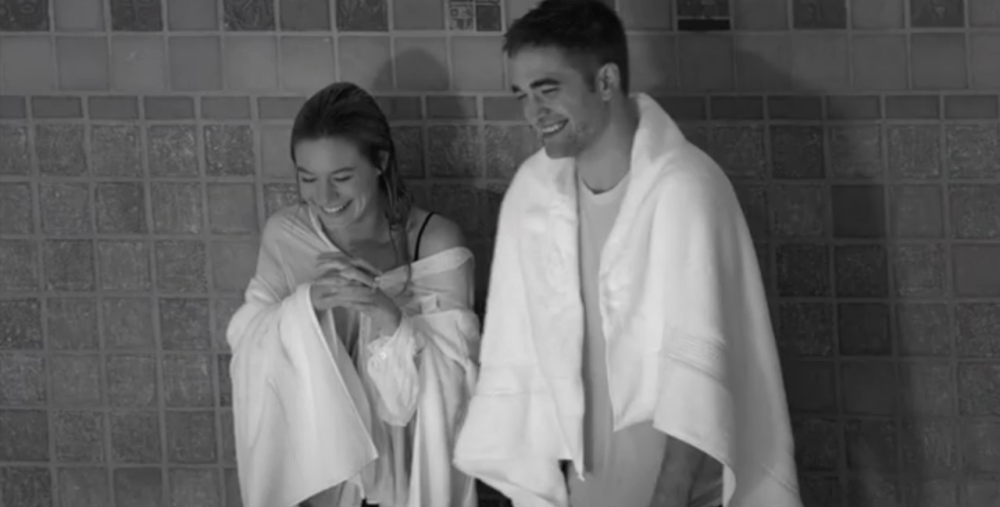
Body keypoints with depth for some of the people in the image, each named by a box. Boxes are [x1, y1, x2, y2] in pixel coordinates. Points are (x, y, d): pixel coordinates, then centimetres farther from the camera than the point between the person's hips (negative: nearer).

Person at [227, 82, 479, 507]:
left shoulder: (434, 242, -13)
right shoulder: (283, 235, -4)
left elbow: (449, 383, -14)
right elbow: (249, 354, -9)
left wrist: (391, 320, -31)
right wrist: (305, 302, -26)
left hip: (408, 471, -2)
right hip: (314, 469, 2)